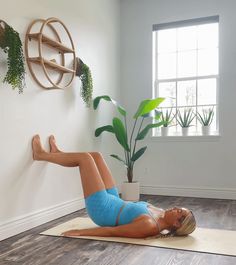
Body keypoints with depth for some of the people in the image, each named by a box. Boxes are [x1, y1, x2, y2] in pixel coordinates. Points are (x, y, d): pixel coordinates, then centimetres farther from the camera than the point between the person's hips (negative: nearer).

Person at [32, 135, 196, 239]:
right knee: (95, 156, 10)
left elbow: (112, 232, -27)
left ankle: (41, 155, 19)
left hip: (102, 209, -7)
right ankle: (57, 153, 37)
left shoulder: (149, 226, -31)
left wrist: (79, 232, -22)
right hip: (114, 202, 8)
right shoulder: (160, 215, -8)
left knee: (85, 157, -5)